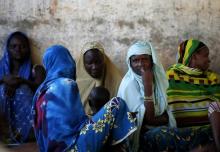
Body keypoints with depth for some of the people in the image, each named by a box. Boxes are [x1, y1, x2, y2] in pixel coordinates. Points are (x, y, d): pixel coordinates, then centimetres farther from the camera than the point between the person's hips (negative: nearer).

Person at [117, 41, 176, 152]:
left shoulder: (157, 77, 2)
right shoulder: (129, 84, -14)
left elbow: (166, 116, 4)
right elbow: (148, 118, -21)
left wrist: (154, 120, -14)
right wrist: (147, 84, -23)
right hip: (141, 135, -5)